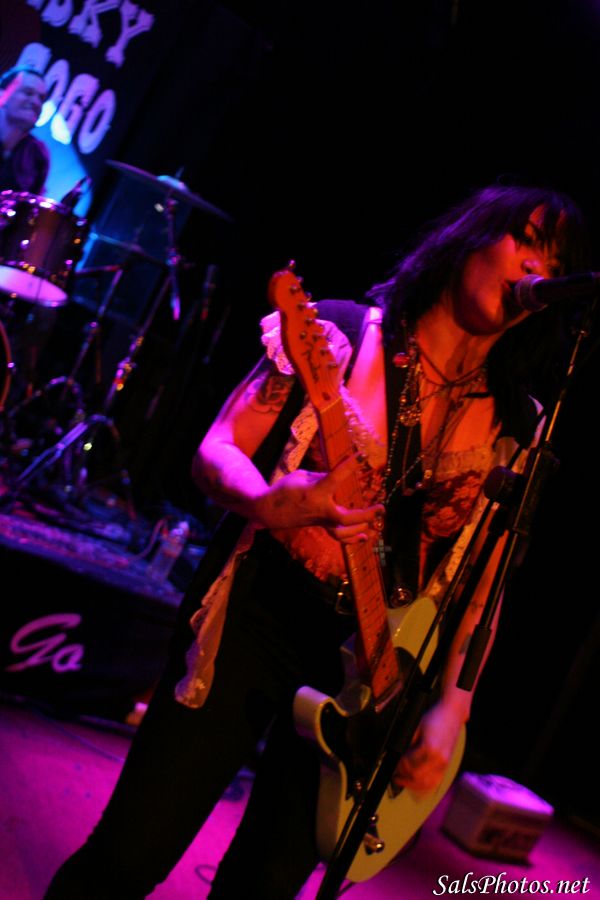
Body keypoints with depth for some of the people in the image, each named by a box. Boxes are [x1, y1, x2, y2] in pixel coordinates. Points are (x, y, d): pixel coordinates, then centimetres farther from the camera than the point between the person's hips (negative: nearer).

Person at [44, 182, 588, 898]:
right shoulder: (344, 335, -6)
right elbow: (216, 453, -4)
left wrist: (450, 706, -1)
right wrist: (272, 503, -24)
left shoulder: (514, 429, 2)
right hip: (255, 618, -2)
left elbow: (481, 585, 7)